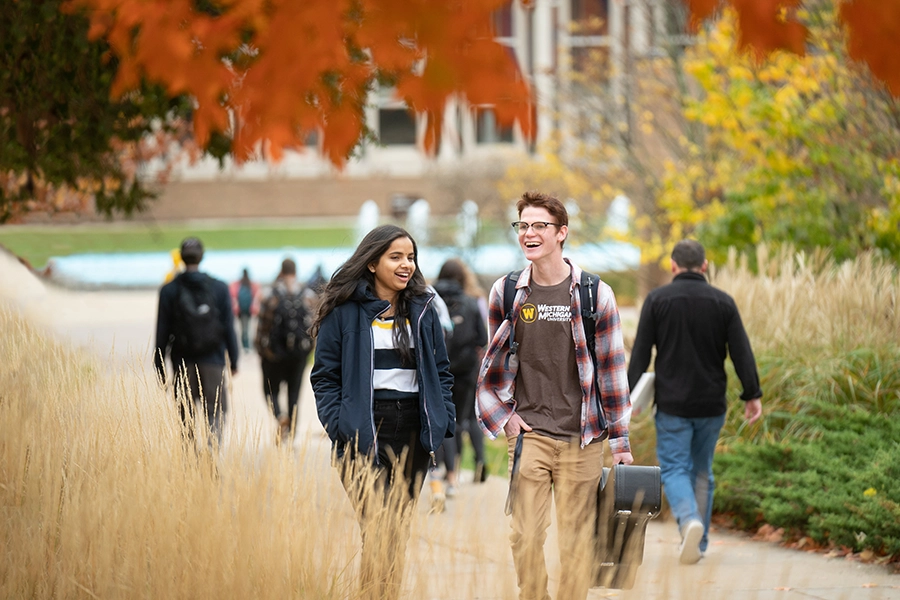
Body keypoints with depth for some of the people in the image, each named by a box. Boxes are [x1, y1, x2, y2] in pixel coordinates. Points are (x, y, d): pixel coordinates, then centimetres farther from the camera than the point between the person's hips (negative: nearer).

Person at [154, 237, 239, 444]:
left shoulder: (169, 291, 0)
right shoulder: (219, 288, 1)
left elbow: (162, 333, 1)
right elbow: (229, 328, 1)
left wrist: (160, 368, 5)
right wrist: (234, 361, 8)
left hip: (183, 363, 0)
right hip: (213, 361, 0)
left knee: (186, 417, 9)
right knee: (216, 410, 1)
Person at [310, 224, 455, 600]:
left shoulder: (423, 309, 12)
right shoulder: (344, 311, -1)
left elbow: (441, 371, 16)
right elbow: (325, 375, 0)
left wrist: (444, 420, 4)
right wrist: (338, 424, -12)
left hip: (413, 432, 5)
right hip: (363, 433, -4)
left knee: (400, 529, 7)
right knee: (378, 532, -13)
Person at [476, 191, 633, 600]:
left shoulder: (595, 295, -1)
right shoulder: (506, 292, 5)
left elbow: (612, 368, 3)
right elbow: (493, 363, 17)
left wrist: (620, 442, 3)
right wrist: (503, 417, 5)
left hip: (582, 439, -1)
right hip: (528, 435, 1)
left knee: (577, 539, 2)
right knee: (525, 538, -5)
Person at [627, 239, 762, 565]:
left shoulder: (657, 300, -4)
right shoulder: (723, 302, 1)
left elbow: (641, 352, -5)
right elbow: (741, 352, -2)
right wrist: (753, 395, 3)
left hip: (672, 404, -2)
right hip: (711, 404, 3)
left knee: (674, 469, 0)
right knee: (701, 471, 15)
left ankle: (689, 521, -28)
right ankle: (698, 542, 18)